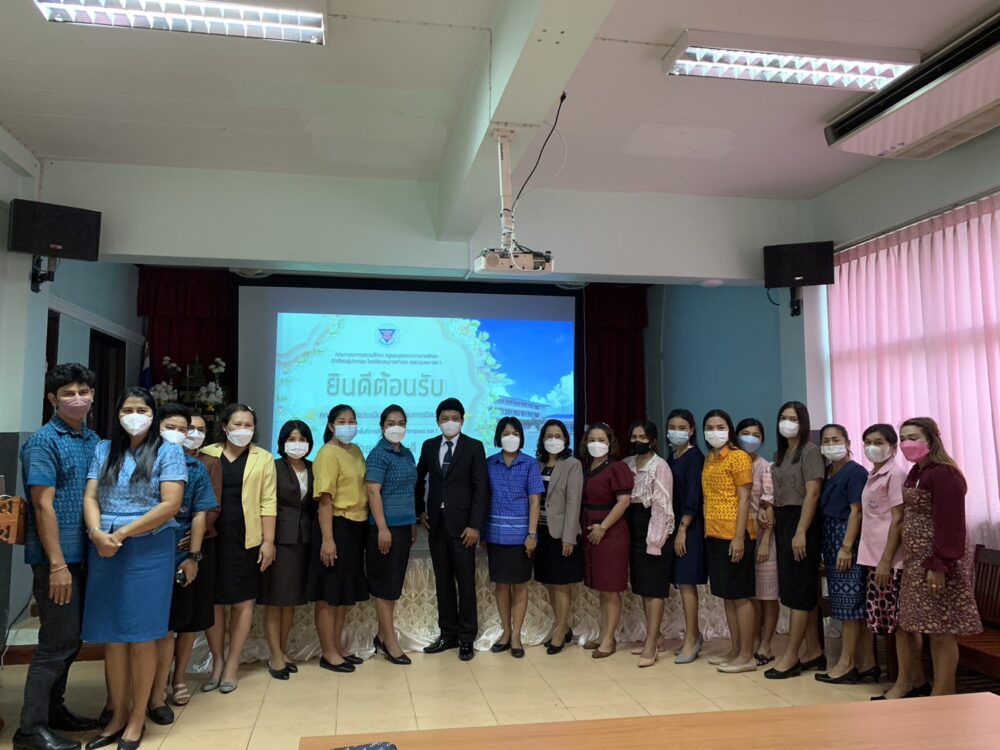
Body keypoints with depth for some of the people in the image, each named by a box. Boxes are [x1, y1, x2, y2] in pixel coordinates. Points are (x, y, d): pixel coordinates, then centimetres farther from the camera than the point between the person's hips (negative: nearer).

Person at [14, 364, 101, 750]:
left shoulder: (94, 440, 10)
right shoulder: (42, 442, -12)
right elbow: (43, 506, -16)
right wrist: (57, 564, -18)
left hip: (85, 555, 7)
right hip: (56, 558, -7)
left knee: (71, 639, 15)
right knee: (58, 641, -2)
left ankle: (54, 709, 30)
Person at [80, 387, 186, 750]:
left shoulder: (168, 452, -2)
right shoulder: (104, 450, 11)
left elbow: (170, 505, -11)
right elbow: (90, 497, 4)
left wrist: (122, 533, -13)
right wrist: (98, 533, -14)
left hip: (149, 551, -4)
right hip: (105, 551, 4)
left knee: (141, 636, 2)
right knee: (112, 636, 8)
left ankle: (137, 718, 16)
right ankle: (118, 716, 22)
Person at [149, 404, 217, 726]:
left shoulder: (195, 468, 4)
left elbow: (199, 515, 3)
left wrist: (193, 557, -2)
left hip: (178, 558, 1)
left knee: (165, 628, 8)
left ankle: (157, 696, 20)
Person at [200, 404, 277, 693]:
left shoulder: (263, 458, 2)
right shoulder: (207, 455, 4)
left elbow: (268, 502, 0)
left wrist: (268, 541, -4)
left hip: (246, 538, -1)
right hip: (212, 537, 1)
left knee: (242, 602, 6)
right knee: (214, 601, 7)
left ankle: (232, 665, 18)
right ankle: (217, 661, 23)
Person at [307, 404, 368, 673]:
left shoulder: (356, 451, 11)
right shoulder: (328, 454, -12)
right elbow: (325, 499, -18)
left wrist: (366, 523, 13)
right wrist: (327, 539, -22)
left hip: (356, 527, 8)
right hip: (336, 527, -8)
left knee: (347, 592, 17)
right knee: (329, 594, 3)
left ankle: (338, 647, 29)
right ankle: (328, 653, 14)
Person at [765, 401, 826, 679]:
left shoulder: (810, 451, -10)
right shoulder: (780, 454, 15)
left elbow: (812, 494, -16)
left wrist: (801, 532, -21)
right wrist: (770, 509, 0)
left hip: (802, 521, -8)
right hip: (782, 521, 8)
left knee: (798, 588, -4)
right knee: (805, 589, 12)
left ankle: (791, 657, 1)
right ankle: (814, 651, 20)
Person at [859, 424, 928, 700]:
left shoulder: (895, 474, -10)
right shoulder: (873, 476, 15)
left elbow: (898, 520, -15)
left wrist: (886, 561, -18)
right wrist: (877, 560, 15)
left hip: (891, 560, -8)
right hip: (874, 557, 8)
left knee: (900, 621, -1)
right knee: (904, 622, 13)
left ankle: (904, 685, 6)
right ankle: (917, 681, 21)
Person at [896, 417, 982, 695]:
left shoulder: (944, 474, -17)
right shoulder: (917, 472, 13)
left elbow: (950, 524, -21)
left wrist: (940, 565, -24)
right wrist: (910, 561, 17)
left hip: (937, 561, -10)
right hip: (918, 560, 10)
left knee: (942, 629, -2)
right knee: (933, 629, 14)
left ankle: (943, 695, 6)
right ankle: (940, 689, 22)